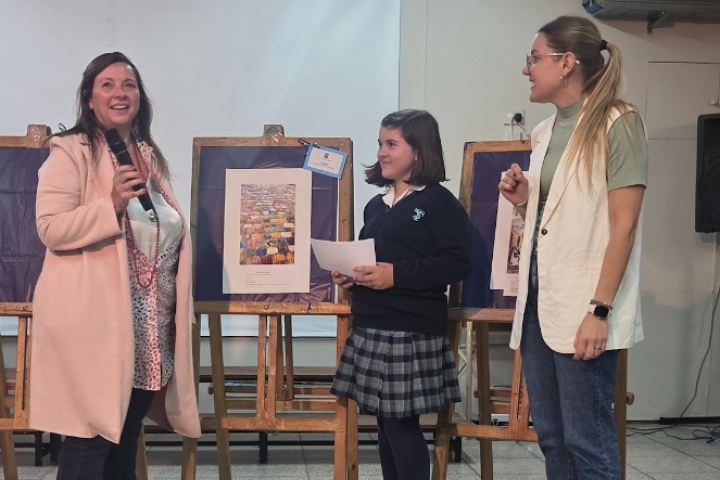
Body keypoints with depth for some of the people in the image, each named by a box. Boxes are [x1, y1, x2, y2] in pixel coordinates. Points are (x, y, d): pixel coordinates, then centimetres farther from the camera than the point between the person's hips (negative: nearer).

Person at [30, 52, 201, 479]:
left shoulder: (152, 158, 15)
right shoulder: (70, 152, -5)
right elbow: (51, 229, -14)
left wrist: (180, 313, 18)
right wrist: (111, 205, -26)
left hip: (148, 326, 7)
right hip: (94, 322, -7)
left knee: (126, 440, 13)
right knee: (90, 441, -6)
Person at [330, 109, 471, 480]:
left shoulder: (439, 203, -8)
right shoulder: (376, 206, 15)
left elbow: (457, 264, -17)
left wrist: (397, 274, -22)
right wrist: (348, 275, 4)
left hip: (412, 334, -7)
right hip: (370, 329, 7)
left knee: (402, 424, -4)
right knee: (384, 425, 12)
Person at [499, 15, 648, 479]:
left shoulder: (618, 123, -8)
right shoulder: (546, 131, 14)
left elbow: (623, 226, -13)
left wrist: (599, 311, -19)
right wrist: (523, 200, 4)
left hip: (583, 308, -7)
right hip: (539, 300, 8)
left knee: (587, 441, -1)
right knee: (551, 436, 12)